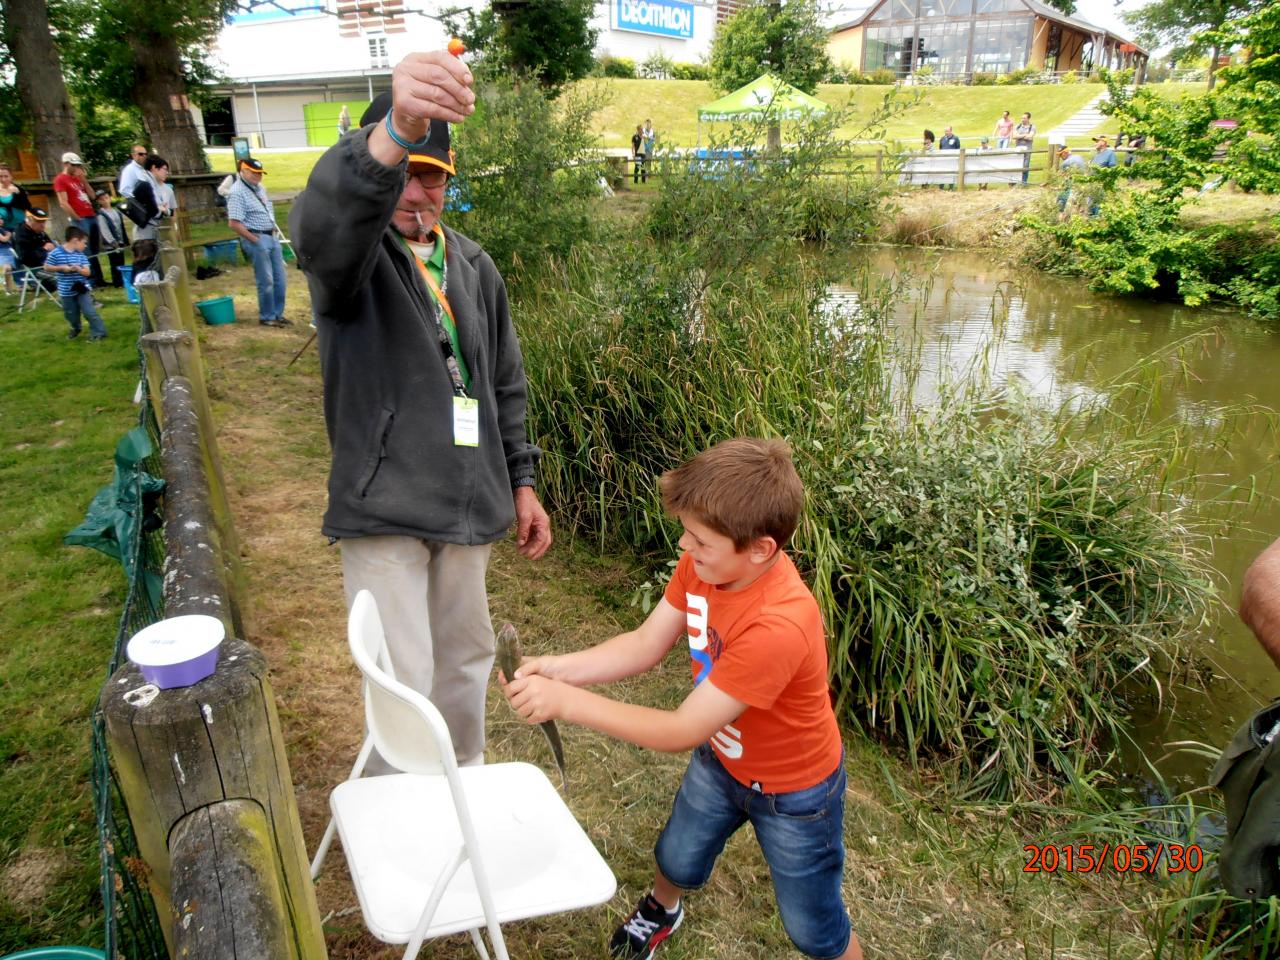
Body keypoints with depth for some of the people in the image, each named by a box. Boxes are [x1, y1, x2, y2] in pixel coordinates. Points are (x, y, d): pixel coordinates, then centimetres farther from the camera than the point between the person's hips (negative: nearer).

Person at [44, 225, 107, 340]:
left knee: (90, 312, -7)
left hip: (82, 289, 1)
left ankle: (99, 333, 0)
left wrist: (79, 269, -24)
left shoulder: (81, 255, 0)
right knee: (71, 315, 15)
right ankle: (75, 329, 41)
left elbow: (87, 272, -3)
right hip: (66, 291, -1)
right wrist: (61, 268, -20)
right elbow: (46, 268, -7)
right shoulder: (55, 253, -10)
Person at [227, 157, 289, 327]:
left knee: (280, 279, 10)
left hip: (272, 237, 8)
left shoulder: (259, 188, 14)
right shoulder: (237, 192, -13)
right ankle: (267, 317, 9)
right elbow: (234, 223, -19)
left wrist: (275, 230, 12)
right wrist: (255, 240, -16)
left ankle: (278, 314, 21)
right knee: (266, 281, -3)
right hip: (257, 239, -8)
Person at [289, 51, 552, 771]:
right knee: (403, 685, -1)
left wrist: (521, 482, 13)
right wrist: (393, 132, -55)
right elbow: (323, 218, -36)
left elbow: (506, 383, 15)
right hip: (384, 508, -5)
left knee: (466, 658, 20)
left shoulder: (474, 266, 9)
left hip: (468, 504, 6)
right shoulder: (351, 252, -9)